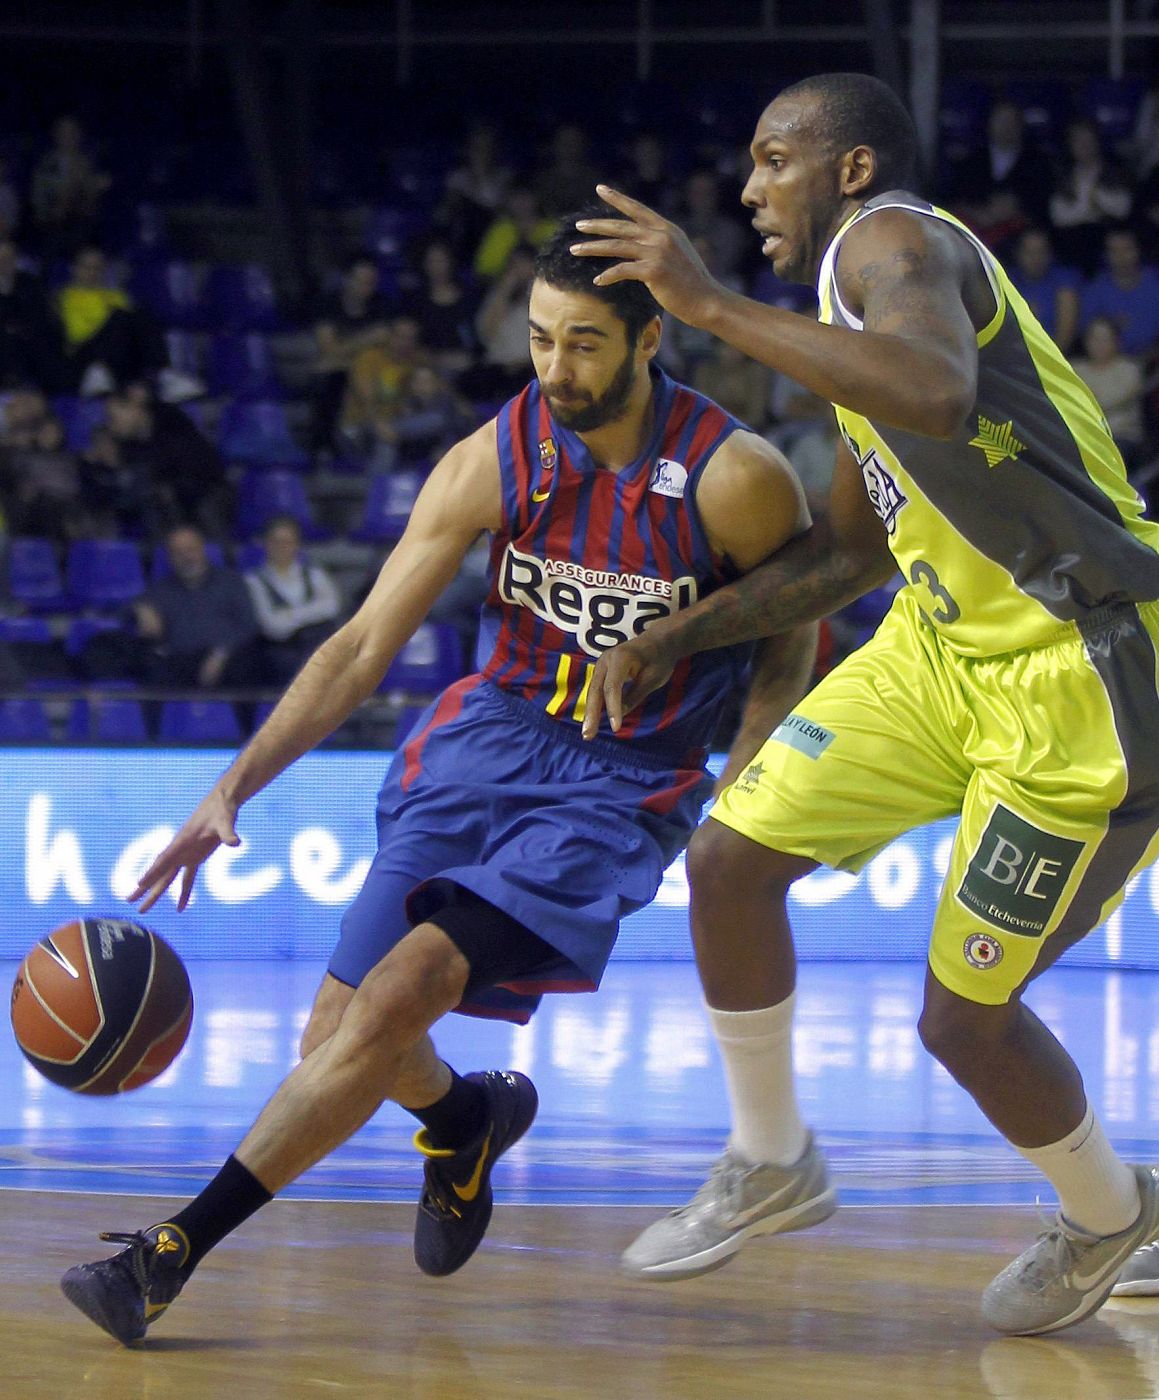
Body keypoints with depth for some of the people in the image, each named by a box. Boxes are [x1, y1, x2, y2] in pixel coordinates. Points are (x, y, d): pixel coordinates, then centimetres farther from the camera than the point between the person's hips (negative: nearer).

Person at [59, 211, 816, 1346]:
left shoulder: (737, 481, -15)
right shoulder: (494, 461, -8)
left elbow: (788, 656, 1)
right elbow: (363, 645, -6)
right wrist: (233, 789, -16)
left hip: (621, 785, -4)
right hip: (489, 737, 4)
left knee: (405, 988, -24)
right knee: (340, 1035, -3)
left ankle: (175, 1250, -22)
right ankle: (463, 1121, 35)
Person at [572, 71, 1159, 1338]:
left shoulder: (891, 240, -14)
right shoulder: (863, 294, 16)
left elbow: (938, 393, -39)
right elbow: (852, 549, 26)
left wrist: (711, 306, -35)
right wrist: (672, 640, 20)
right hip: (947, 640, 9)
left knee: (964, 1016, -2)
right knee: (729, 858, 2)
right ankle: (771, 1165, 21)